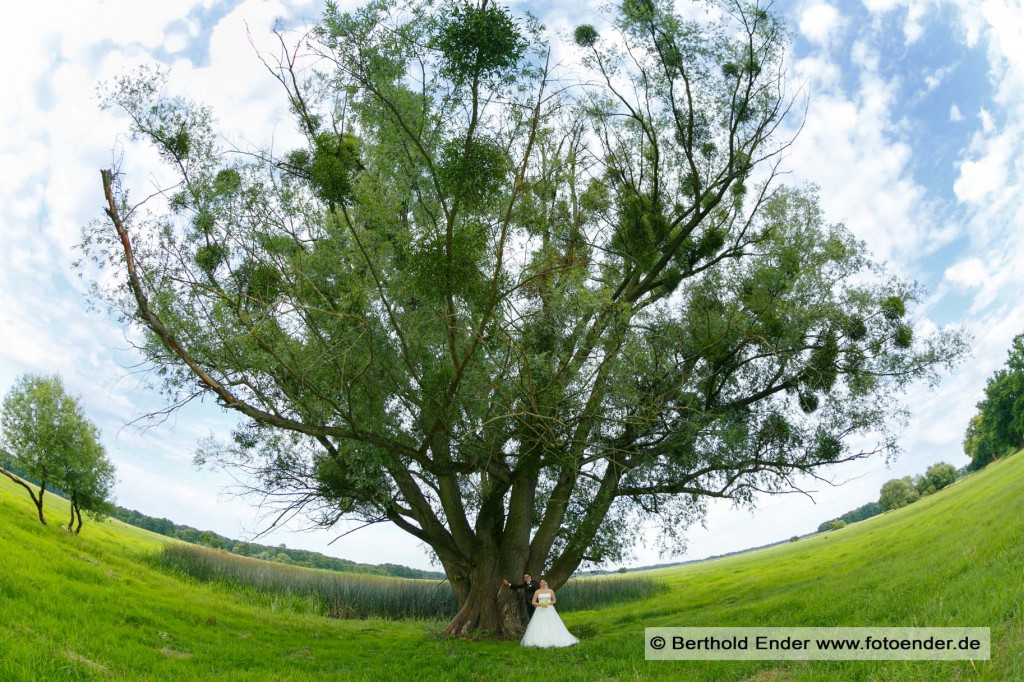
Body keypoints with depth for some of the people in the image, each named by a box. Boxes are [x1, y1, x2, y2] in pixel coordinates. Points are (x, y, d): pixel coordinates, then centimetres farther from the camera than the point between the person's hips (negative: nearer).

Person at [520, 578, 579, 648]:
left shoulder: (550, 591, 5)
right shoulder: (537, 592, 4)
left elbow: (554, 601, 10)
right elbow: (533, 602, 4)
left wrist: (549, 603, -8)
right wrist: (540, 604, -12)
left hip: (549, 610, 0)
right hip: (540, 611, 0)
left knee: (552, 626, -8)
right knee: (539, 627, -10)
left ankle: (554, 640, -3)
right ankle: (540, 641, -7)